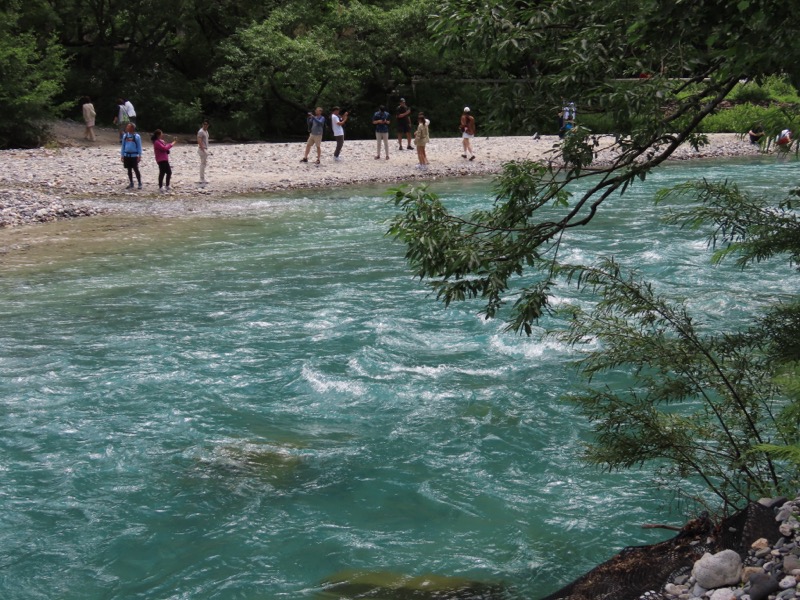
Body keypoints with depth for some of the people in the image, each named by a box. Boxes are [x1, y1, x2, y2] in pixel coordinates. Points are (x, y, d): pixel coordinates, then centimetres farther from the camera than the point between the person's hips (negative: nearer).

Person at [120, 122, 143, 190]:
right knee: (129, 170, 9)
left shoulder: (136, 136, -5)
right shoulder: (125, 136, 7)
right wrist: (122, 155, 9)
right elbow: (123, 146, 12)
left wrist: (139, 156, -8)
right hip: (127, 155, 5)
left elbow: (139, 146, -3)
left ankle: (140, 184, 3)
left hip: (134, 155, -5)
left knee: (136, 169, -4)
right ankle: (131, 184, 17)